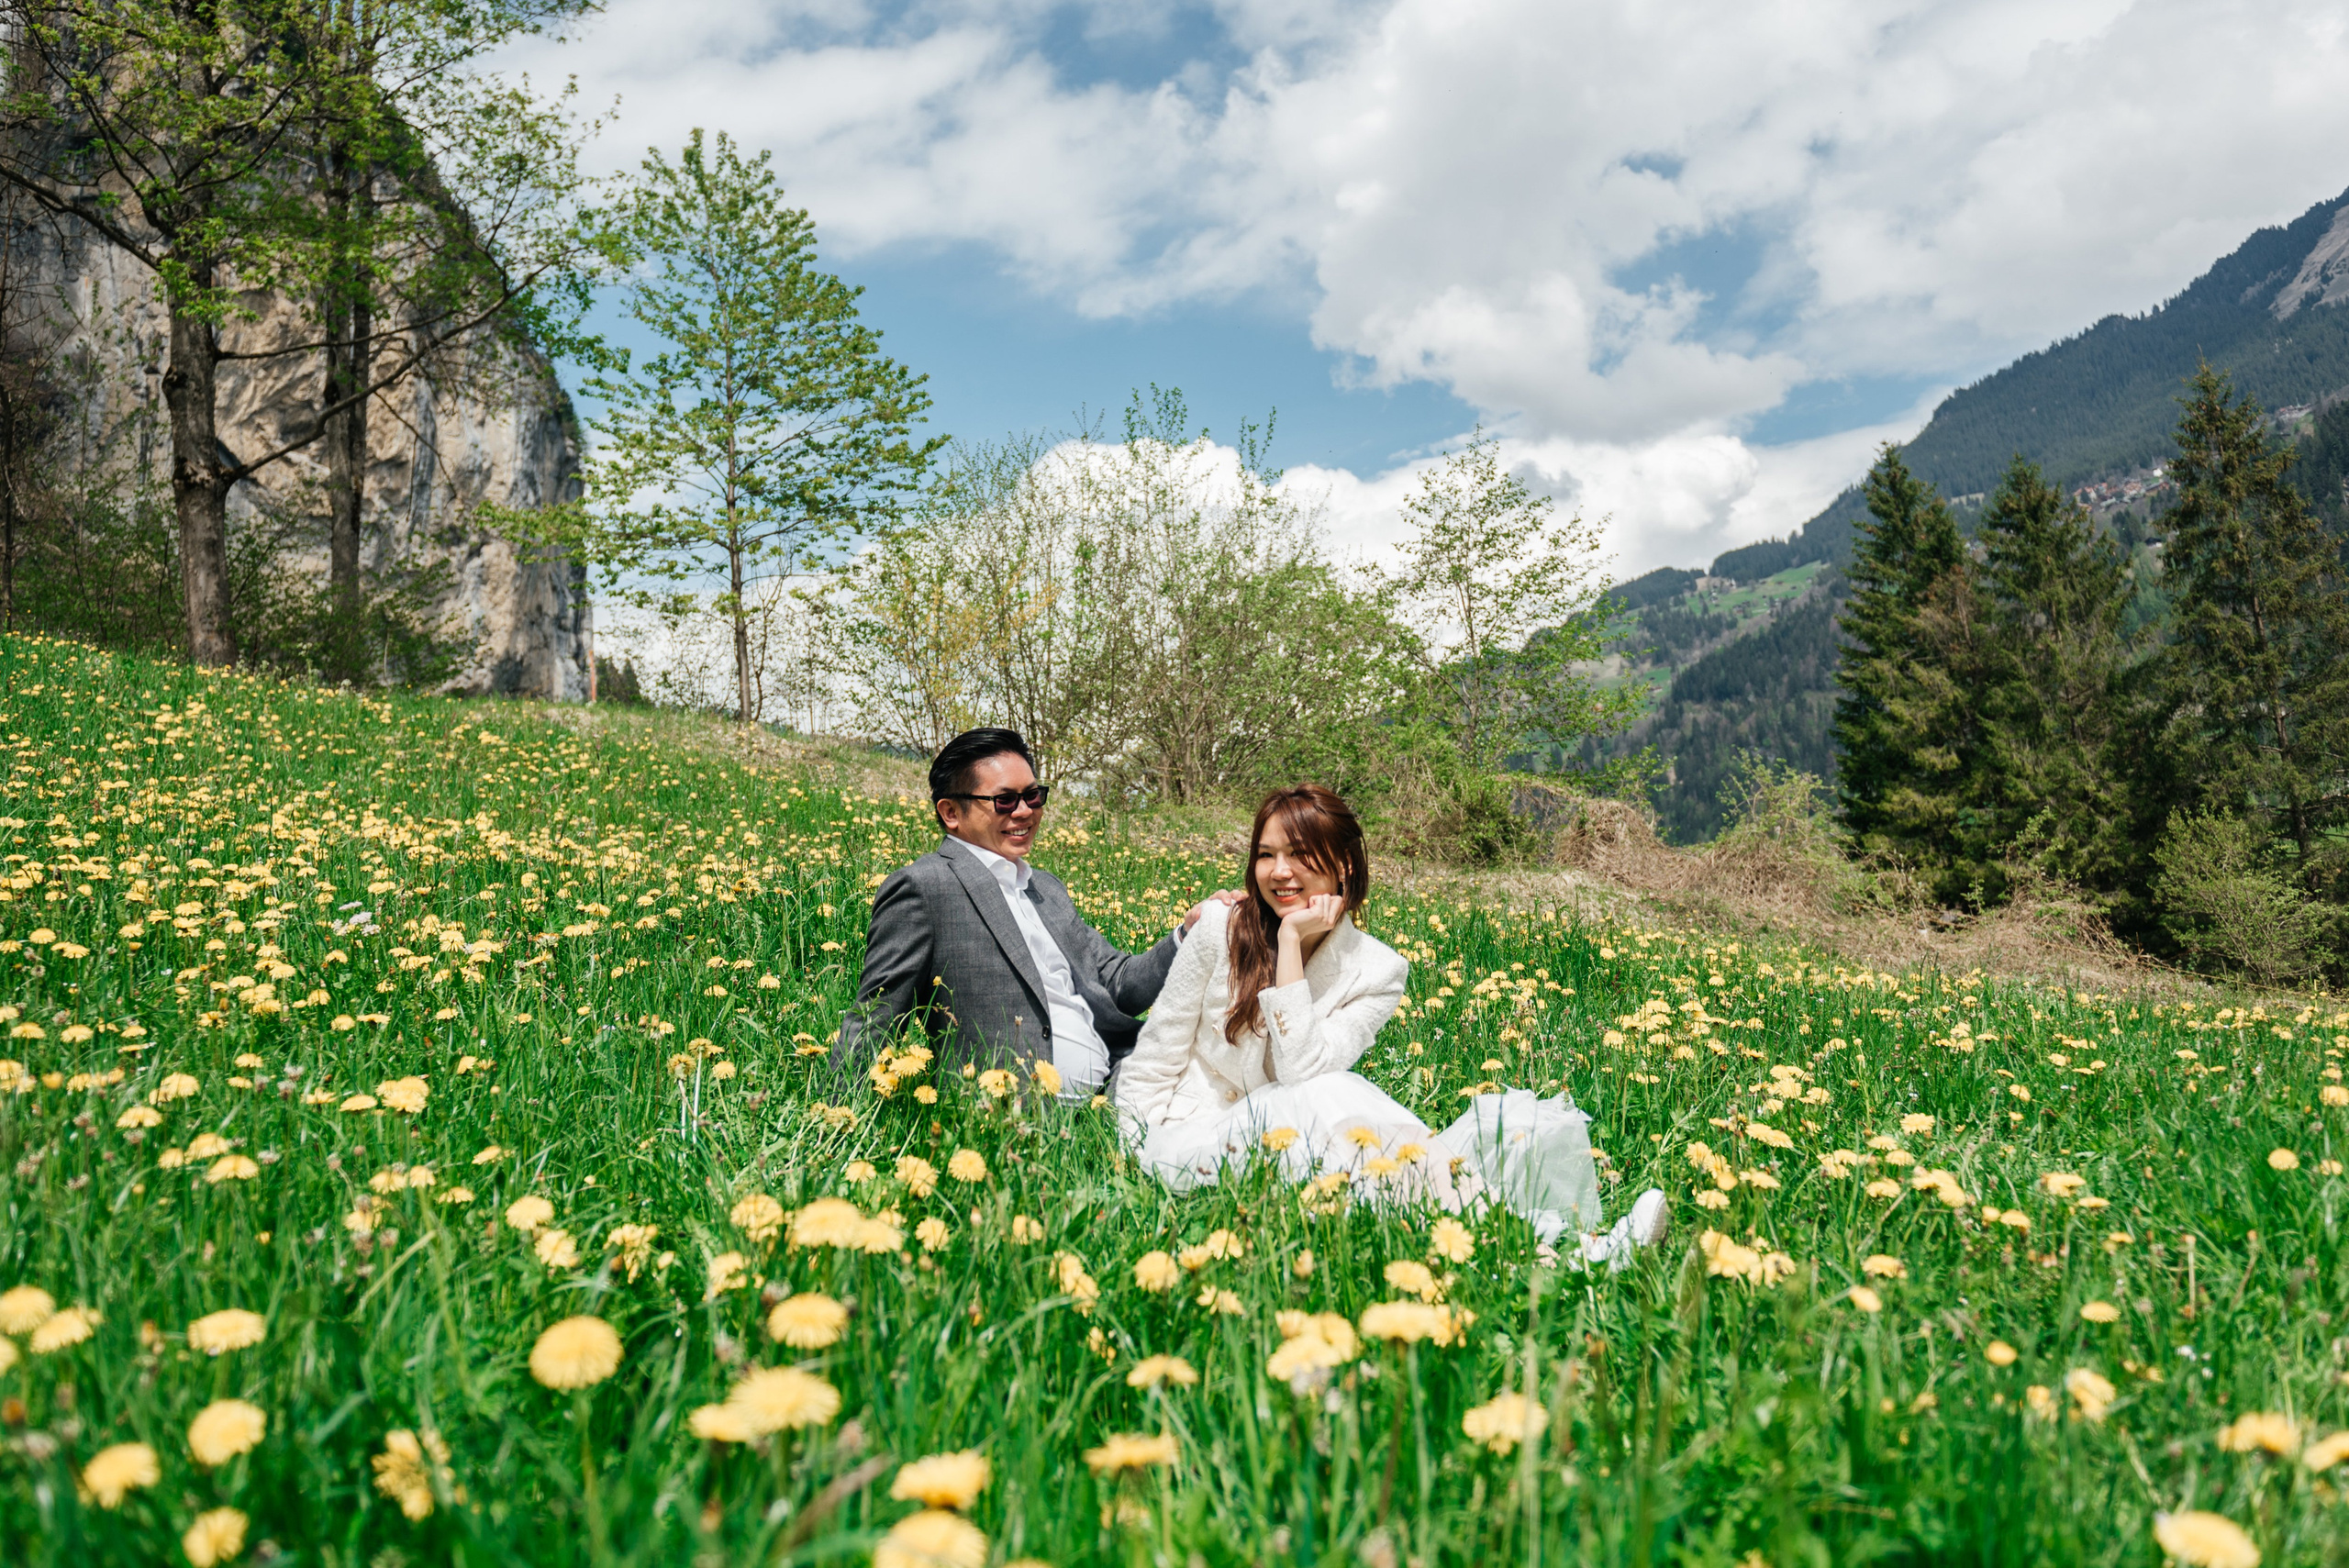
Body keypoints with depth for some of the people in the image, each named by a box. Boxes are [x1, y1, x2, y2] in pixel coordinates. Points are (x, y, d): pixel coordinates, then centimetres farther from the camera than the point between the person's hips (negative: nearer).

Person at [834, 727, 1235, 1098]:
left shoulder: (1047, 888, 24)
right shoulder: (921, 888, -3)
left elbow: (1120, 985, 22)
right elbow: (869, 1029, -4)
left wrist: (1188, 934, 6)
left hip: (1113, 1092, 8)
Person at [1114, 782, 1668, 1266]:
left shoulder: (1377, 971, -2)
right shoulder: (1221, 930, -7)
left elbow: (1301, 1071, -19)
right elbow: (1149, 1068, -1)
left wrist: (1292, 943, -19)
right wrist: (1142, 1150, -14)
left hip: (1285, 1144, 3)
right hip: (1189, 1140, -2)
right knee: (1334, 1097, -34)